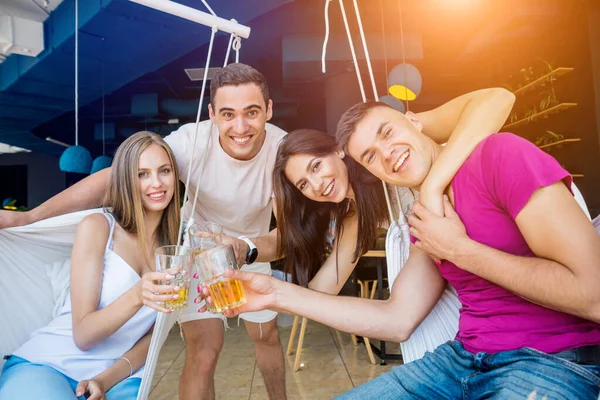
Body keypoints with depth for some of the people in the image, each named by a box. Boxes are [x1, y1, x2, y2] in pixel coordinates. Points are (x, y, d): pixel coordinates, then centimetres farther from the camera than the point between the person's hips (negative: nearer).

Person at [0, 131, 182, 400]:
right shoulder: (97, 226, -9)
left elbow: (153, 335, 4)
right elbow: (83, 335, -13)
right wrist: (136, 296, -31)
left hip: (117, 377, 2)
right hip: (46, 365, -2)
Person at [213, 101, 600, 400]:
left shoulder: (500, 155, -13)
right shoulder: (424, 221, 8)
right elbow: (397, 321, 4)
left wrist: (459, 249, -14)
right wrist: (279, 293, 2)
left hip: (555, 364, -5)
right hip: (460, 357, 6)